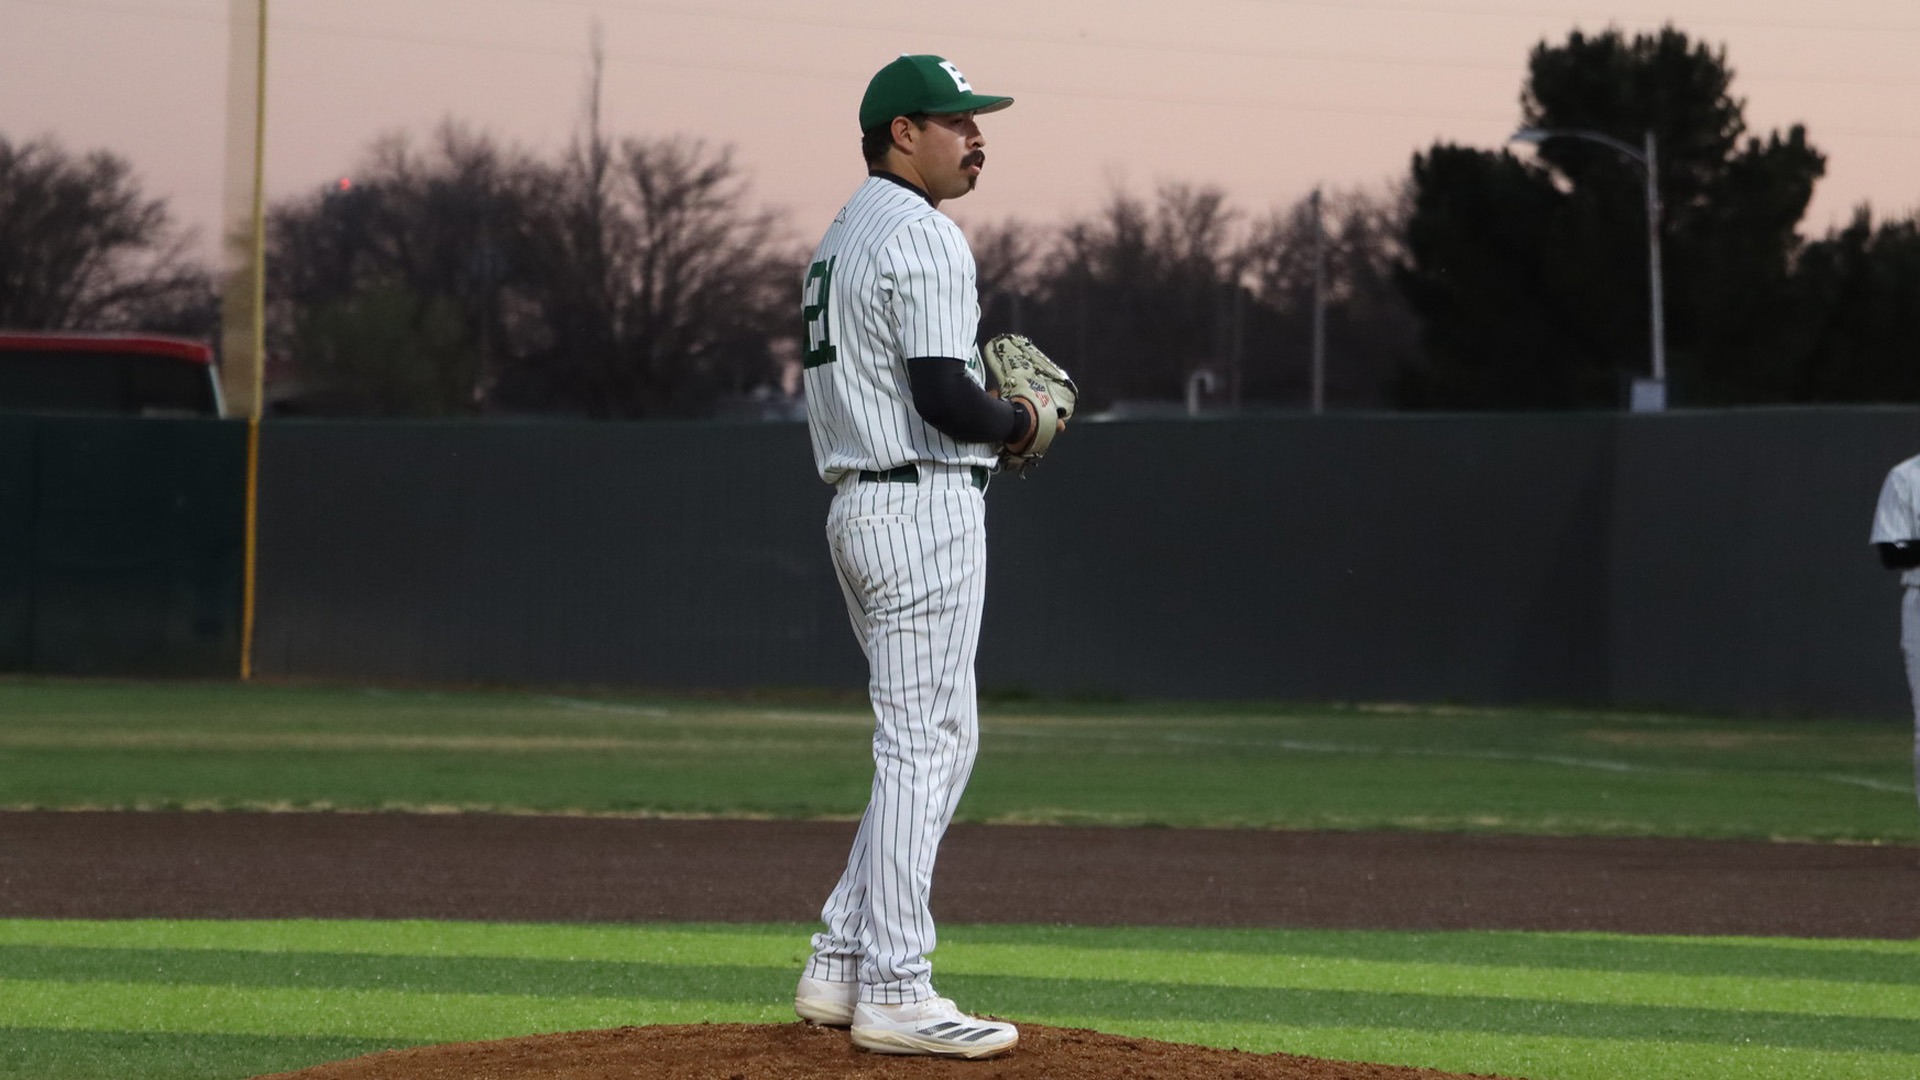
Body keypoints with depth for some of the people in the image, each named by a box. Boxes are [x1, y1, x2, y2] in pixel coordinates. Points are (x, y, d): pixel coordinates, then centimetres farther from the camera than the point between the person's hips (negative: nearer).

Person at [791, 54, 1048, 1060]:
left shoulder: (838, 240, 19)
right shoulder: (923, 238, -14)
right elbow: (943, 398, -22)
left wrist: (987, 421, 14)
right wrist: (1019, 422, -4)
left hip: (859, 506, 10)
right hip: (925, 506, -10)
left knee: (941, 741, 15)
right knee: (920, 745, -7)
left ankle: (841, 965, 15)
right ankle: (893, 992, -6)